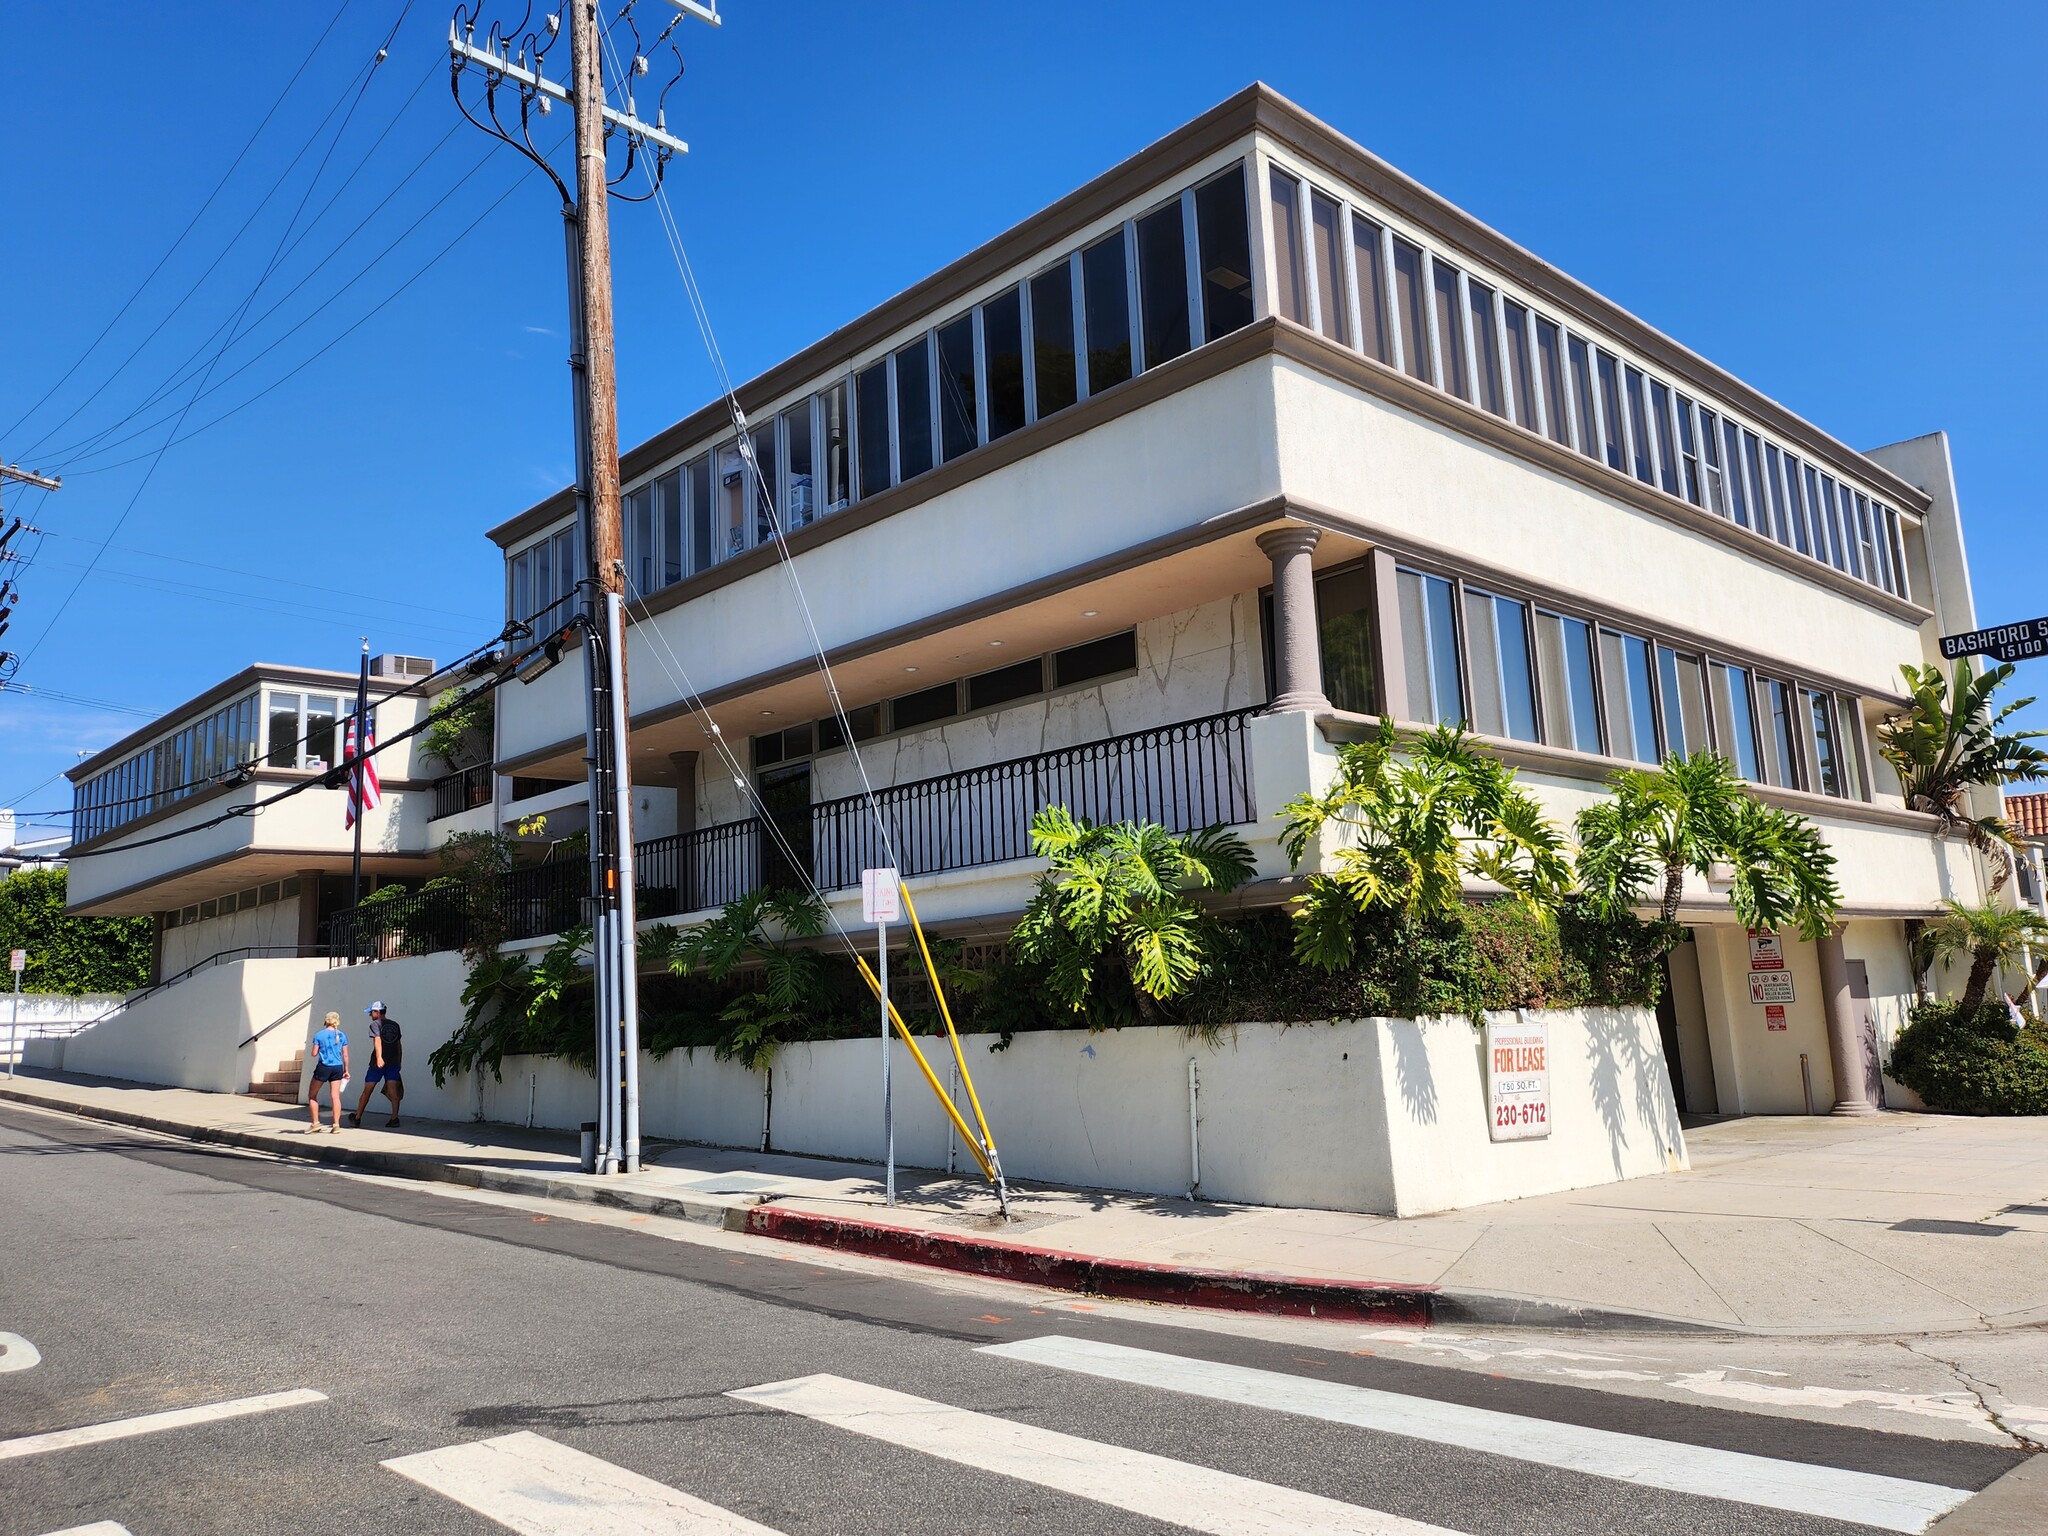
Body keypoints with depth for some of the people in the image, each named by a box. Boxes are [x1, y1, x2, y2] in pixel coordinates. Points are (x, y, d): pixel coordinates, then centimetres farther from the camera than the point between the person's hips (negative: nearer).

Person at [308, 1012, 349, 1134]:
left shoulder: (319, 1035, -3)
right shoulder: (342, 1036, 5)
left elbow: (314, 1053, -3)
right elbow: (345, 1055, 7)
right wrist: (346, 1070, 15)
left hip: (323, 1067, -3)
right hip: (337, 1068, 3)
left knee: (312, 1095, 13)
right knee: (335, 1096, 3)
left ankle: (315, 1123, 10)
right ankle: (336, 1125, 0)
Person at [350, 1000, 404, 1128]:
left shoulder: (375, 1024, -3)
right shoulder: (395, 1025, 14)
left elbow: (377, 1041, -19)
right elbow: (399, 1045, 16)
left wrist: (379, 1057, -31)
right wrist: (399, 1062, 23)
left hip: (378, 1063, -4)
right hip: (393, 1062, 4)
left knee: (367, 1091, 9)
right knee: (393, 1091, -3)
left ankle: (357, 1118, 22)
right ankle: (394, 1118, -14)